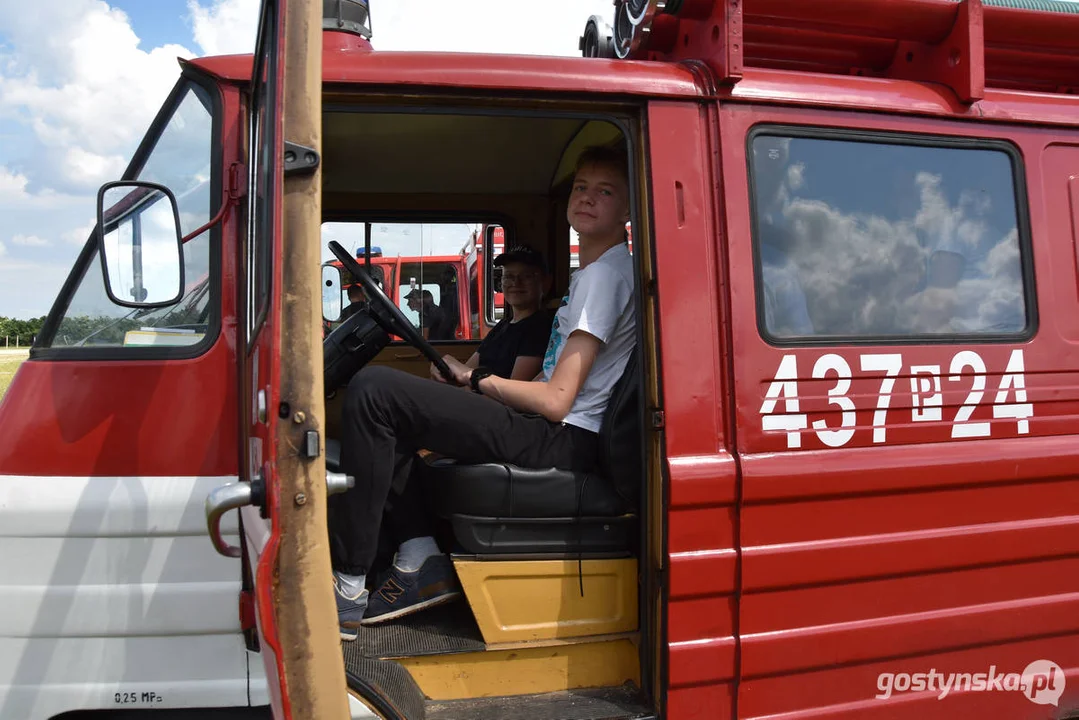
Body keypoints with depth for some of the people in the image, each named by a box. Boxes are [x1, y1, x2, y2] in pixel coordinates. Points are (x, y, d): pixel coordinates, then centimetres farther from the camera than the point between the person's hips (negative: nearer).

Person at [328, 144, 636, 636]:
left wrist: (475, 378, -2)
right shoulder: (590, 273, 23)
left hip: (565, 442, -11)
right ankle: (421, 559, 8)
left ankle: (347, 590, -13)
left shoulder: (608, 273, -7)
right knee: (392, 399, 21)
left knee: (372, 391, -18)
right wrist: (475, 380, 12)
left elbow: (556, 400, -15)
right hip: (552, 434, 11)